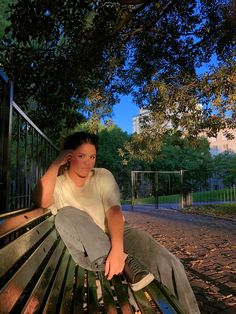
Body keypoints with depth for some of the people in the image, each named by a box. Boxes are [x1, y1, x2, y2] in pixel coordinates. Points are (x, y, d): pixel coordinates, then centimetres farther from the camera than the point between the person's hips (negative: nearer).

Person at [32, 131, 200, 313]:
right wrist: (56, 163, -18)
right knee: (66, 214, -30)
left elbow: (114, 212, -16)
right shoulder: (57, 183, -1)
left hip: (118, 234, 1)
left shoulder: (103, 176, -1)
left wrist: (117, 249, -33)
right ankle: (125, 262, -31)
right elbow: (41, 202, -25)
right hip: (87, 250, 0)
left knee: (167, 263, -24)